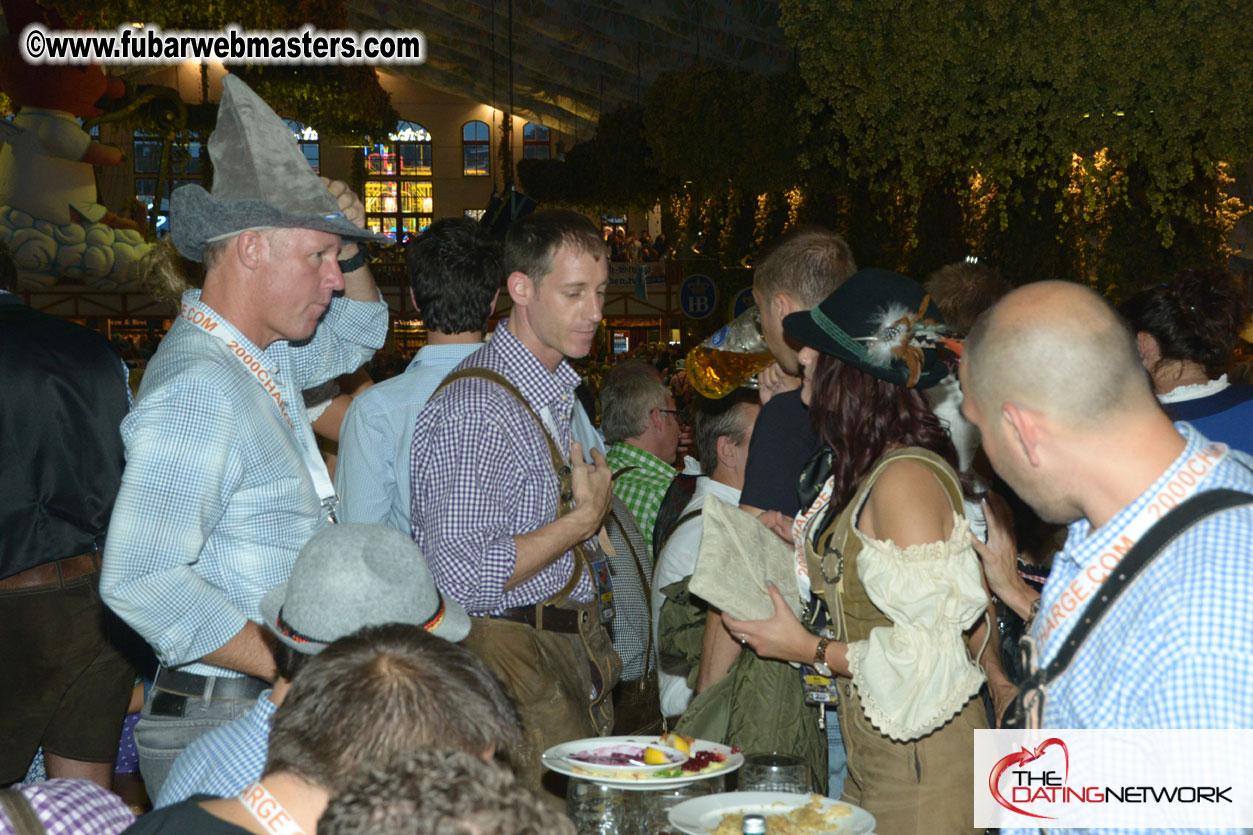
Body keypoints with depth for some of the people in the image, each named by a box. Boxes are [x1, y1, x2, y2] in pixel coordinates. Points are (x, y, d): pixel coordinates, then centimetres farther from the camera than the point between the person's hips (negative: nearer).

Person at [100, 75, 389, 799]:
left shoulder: (266, 357, 9)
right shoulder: (198, 391, -20)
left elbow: (358, 333, 31)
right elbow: (140, 581, -27)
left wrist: (345, 244, 10)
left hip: (276, 709, 9)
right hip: (221, 719, -9)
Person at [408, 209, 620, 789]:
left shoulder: (559, 393, 16)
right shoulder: (475, 407, -16)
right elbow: (463, 578, -23)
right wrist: (585, 518, -15)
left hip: (574, 660, 9)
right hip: (513, 666, -8)